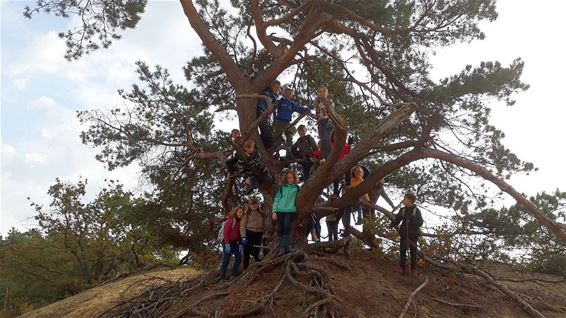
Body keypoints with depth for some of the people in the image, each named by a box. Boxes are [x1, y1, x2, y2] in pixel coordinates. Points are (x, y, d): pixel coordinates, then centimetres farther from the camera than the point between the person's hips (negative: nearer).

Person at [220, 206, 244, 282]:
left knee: (239, 257, 3)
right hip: (228, 243, -7)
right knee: (226, 259, -6)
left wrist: (240, 244, 6)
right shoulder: (230, 220, -14)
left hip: (235, 243, 7)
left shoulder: (240, 222, 7)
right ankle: (222, 278, 0)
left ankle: (234, 274, 15)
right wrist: (227, 244, -22)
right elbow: (225, 233, -17)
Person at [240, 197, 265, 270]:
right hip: (249, 234, -2)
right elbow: (242, 226, -5)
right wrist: (243, 236, -14)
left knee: (256, 253, 4)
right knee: (246, 253, 1)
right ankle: (245, 269, 8)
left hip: (258, 235, 2)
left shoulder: (261, 214, 11)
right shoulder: (247, 214, 0)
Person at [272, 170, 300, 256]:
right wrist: (274, 211, 1)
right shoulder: (282, 187, 11)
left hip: (290, 211, -3)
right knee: (280, 230, 1)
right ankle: (281, 248, 6)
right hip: (280, 210, 3)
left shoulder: (297, 187, 7)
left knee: (287, 228, -14)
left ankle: (287, 247, -12)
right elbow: (276, 199, 9)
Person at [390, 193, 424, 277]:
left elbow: (420, 223, -10)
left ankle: (413, 269, 13)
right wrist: (393, 224, -22)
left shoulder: (416, 210, -4)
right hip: (404, 233, 2)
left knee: (413, 251, 5)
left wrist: (411, 219, -26)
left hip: (413, 234, -2)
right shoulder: (402, 210, 5)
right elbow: (397, 219, -1)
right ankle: (402, 267, 12)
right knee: (402, 250, 2)